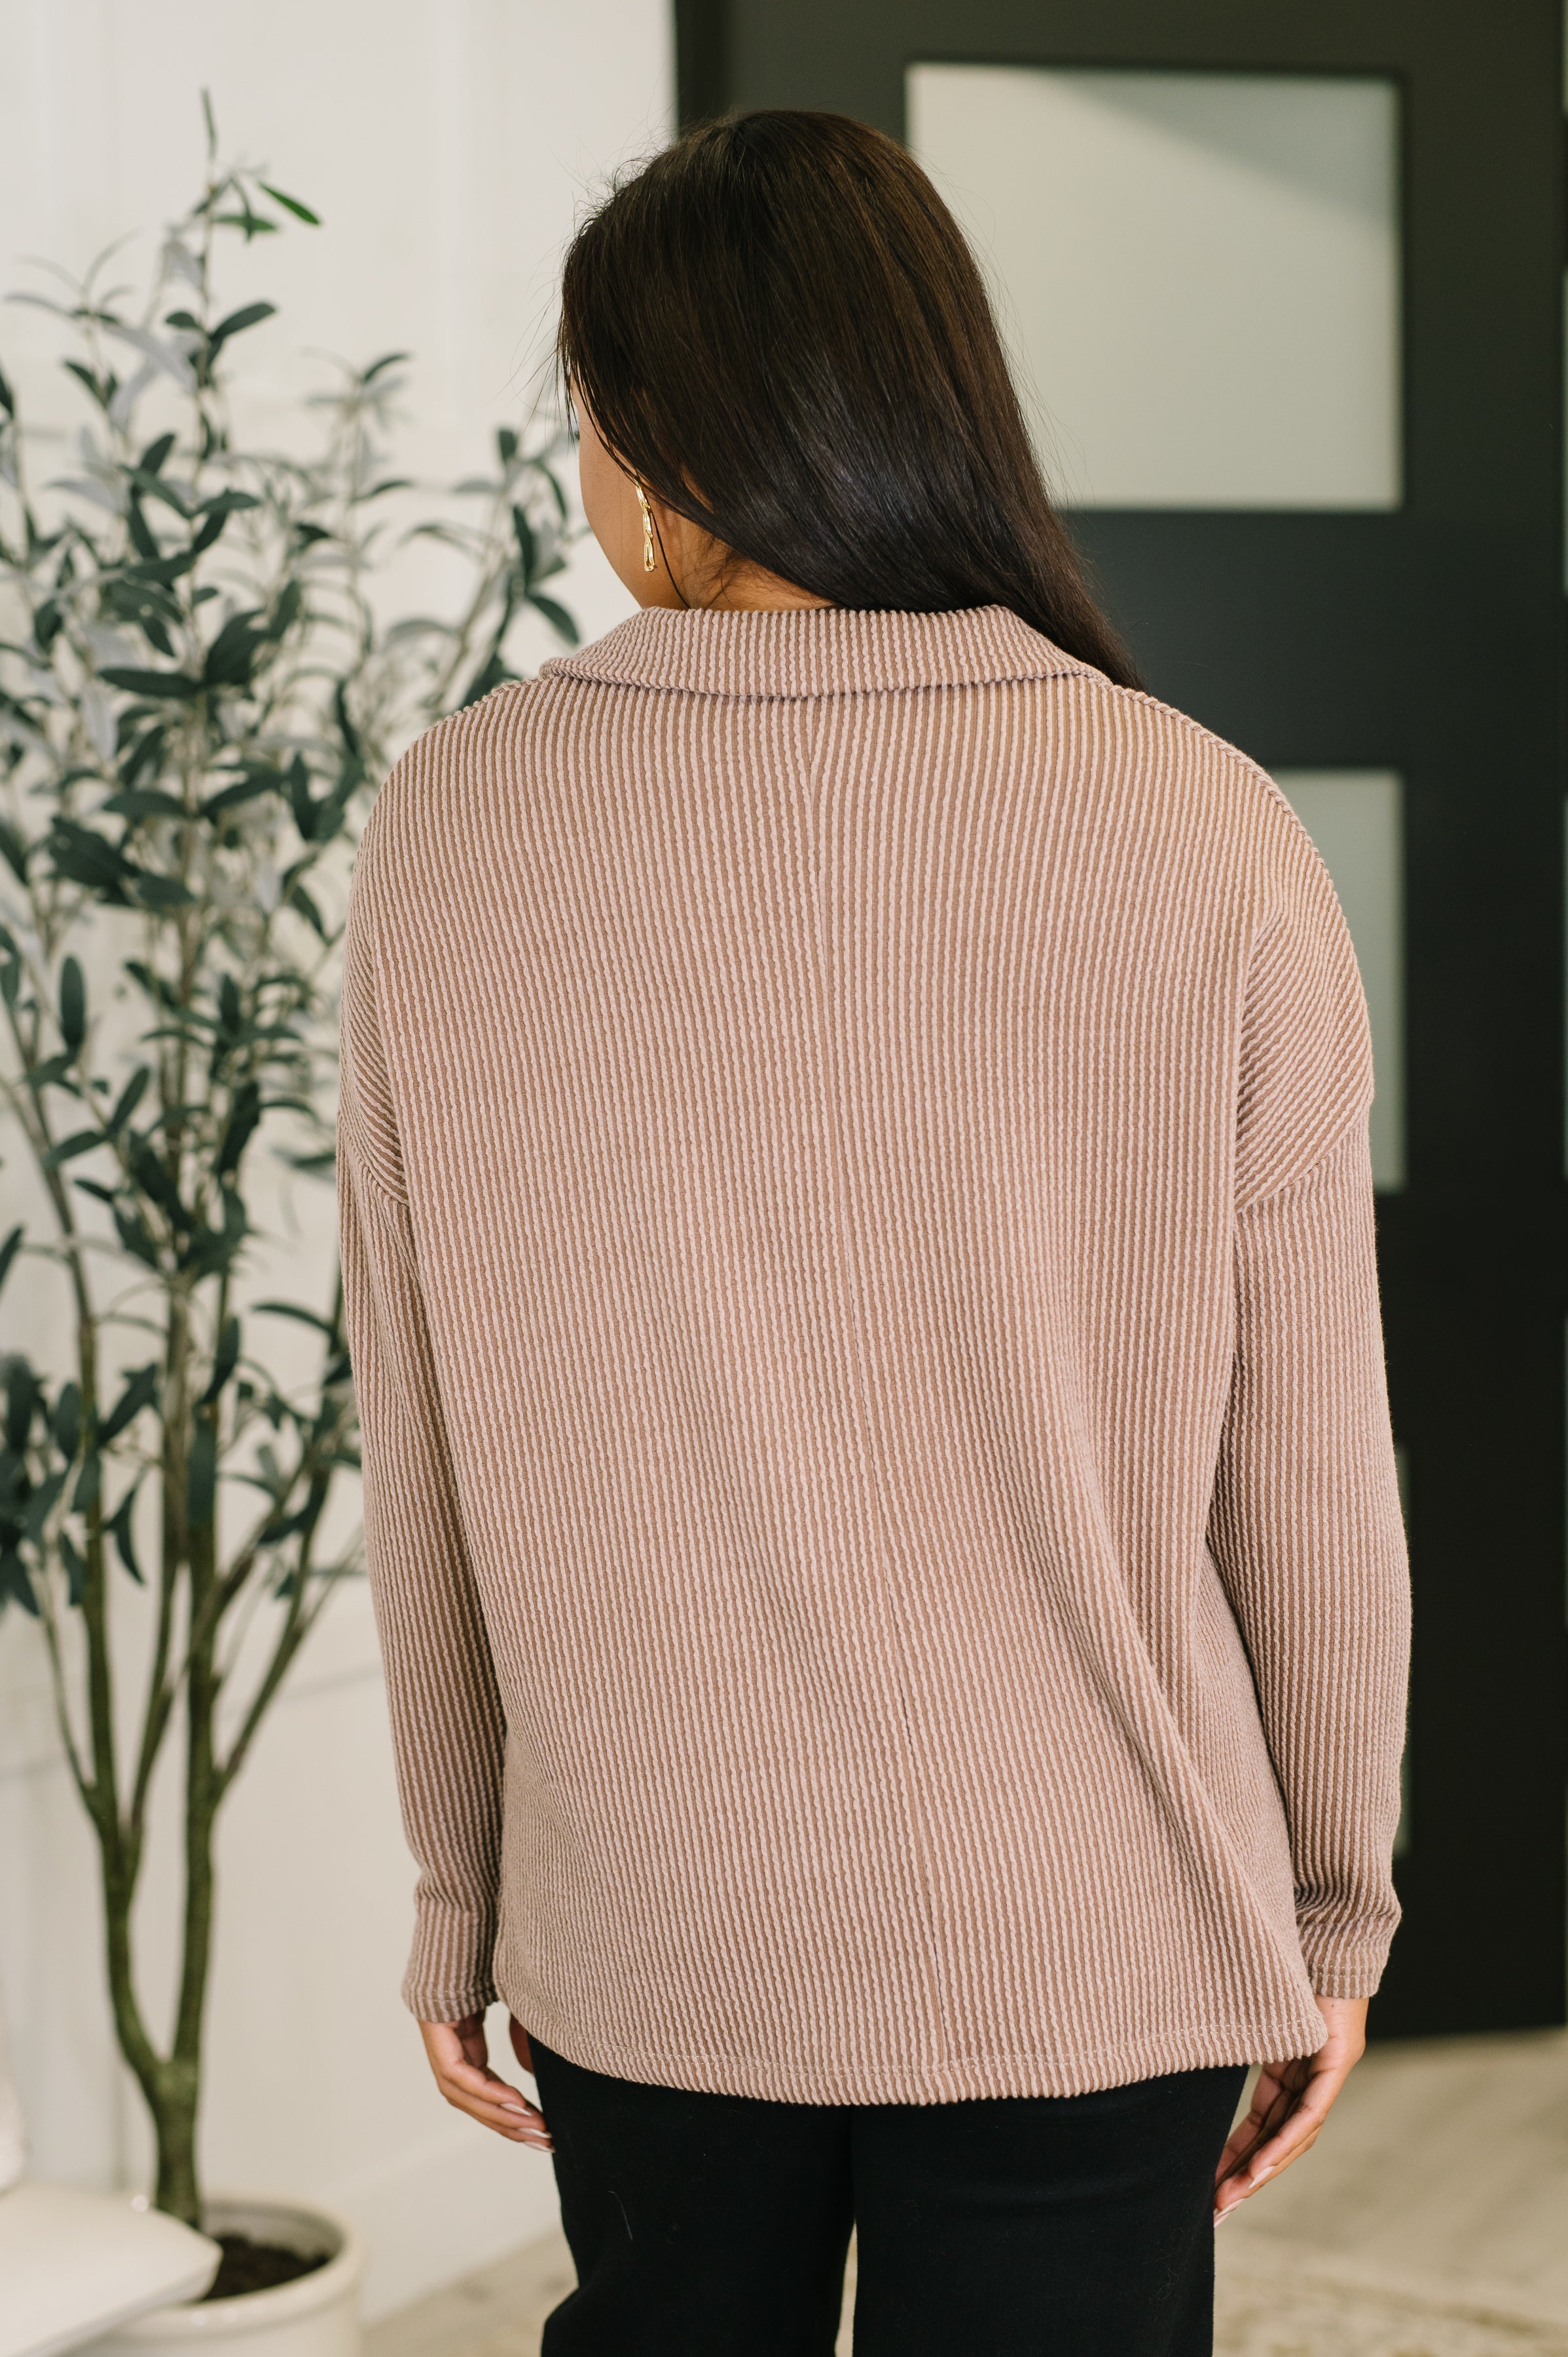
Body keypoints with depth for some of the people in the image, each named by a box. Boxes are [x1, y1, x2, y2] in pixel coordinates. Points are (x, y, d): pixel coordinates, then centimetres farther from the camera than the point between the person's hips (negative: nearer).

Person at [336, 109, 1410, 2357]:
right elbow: (1304, 1472, -7)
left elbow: (422, 1457, -1)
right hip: (1077, 1940, -2)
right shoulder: (1209, 844, -13)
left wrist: (460, 1887, 12)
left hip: (638, 1937, 2)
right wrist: (1331, 1908, 8)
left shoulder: (448, 832, -8)